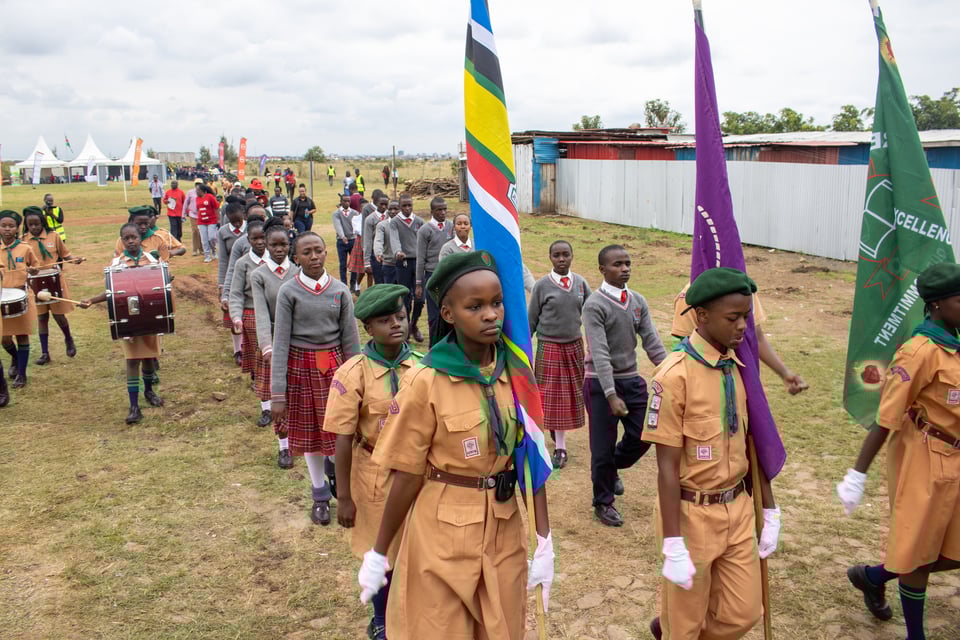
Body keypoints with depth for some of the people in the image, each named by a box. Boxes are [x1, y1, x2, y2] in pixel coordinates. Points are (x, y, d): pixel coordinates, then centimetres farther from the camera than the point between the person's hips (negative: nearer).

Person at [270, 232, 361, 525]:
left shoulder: (340, 291, -2)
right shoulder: (288, 292, -7)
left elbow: (351, 339, 2)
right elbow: (280, 343, -8)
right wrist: (278, 393, -12)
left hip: (334, 365, 1)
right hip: (301, 366, -1)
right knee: (309, 431, 10)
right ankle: (320, 494, 27)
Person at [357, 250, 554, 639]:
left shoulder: (516, 372, -4)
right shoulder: (427, 382, -16)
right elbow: (407, 476, -10)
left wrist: (545, 542, -2)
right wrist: (378, 555, -3)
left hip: (504, 531, 4)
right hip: (442, 534, -4)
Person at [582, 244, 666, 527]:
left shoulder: (638, 302, 3)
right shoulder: (594, 305, -15)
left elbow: (653, 343, -1)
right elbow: (599, 354, -22)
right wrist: (611, 395, -28)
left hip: (632, 380, 6)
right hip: (601, 383, -6)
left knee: (643, 436, 11)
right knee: (603, 445, 4)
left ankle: (611, 469, 41)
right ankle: (603, 503, 25)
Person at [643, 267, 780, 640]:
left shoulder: (740, 368, 1)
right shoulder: (675, 376, -20)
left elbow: (751, 444, 9)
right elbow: (667, 469, -18)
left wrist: (770, 512, 11)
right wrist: (673, 548, -18)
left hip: (738, 510, 6)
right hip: (692, 513, -6)